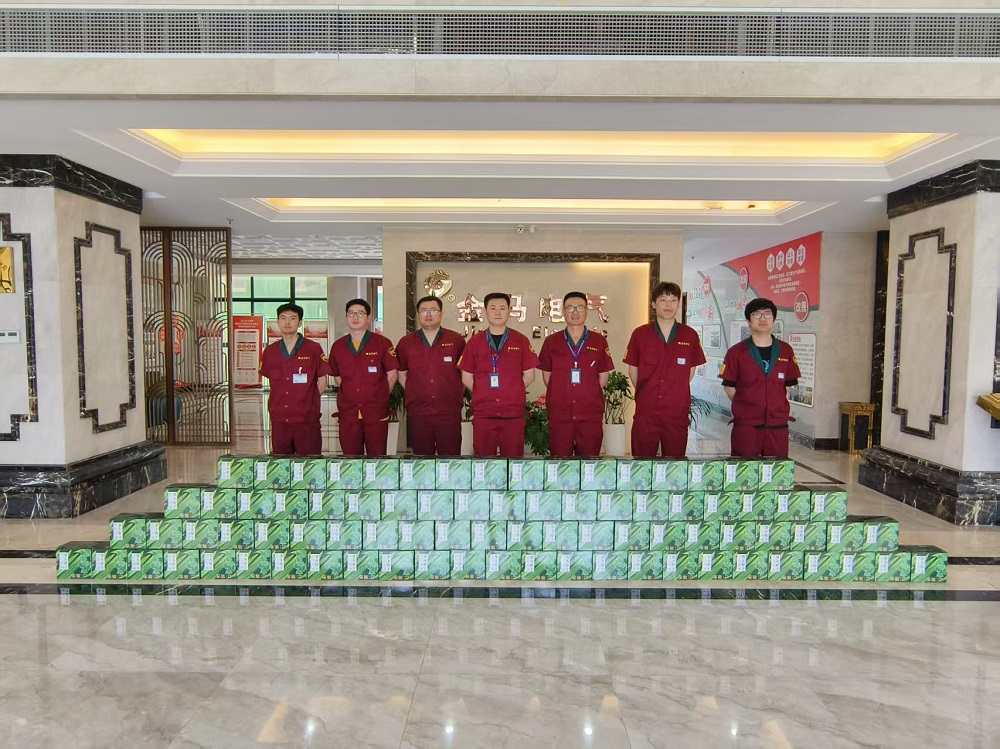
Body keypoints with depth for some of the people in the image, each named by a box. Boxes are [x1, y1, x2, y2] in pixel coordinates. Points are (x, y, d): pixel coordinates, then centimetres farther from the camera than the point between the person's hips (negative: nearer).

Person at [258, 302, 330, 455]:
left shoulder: (314, 349, -2)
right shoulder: (270, 352, 9)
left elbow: (322, 381, 2)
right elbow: (270, 381, 19)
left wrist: (307, 401, -1)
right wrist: (277, 403, 9)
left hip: (307, 420, -3)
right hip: (279, 419, 4)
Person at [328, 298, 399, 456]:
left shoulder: (383, 343, -1)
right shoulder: (337, 346, 9)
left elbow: (392, 374, 1)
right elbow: (336, 376, 17)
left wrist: (380, 397, 4)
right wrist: (349, 393, 10)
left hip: (376, 412, -3)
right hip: (347, 411, 3)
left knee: (377, 457, 1)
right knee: (351, 458, 8)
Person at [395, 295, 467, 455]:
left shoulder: (457, 341, 4)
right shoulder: (405, 343, 8)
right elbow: (401, 375, 17)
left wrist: (459, 394, 6)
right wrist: (416, 394, 9)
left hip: (450, 412, -1)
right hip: (418, 413, 2)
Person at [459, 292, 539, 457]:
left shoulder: (521, 341, 5)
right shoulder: (475, 342, 7)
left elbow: (529, 375, 6)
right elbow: (466, 378, 8)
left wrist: (512, 393, 3)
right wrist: (484, 394, 4)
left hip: (513, 413, 0)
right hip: (482, 413, 1)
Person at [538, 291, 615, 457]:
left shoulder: (599, 342, 7)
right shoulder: (551, 342, 7)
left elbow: (603, 376, 9)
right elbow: (546, 375, 11)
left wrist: (588, 396, 4)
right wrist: (560, 395, 4)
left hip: (591, 414, 0)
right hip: (558, 414, 0)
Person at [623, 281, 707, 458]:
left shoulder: (690, 336, 4)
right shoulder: (640, 334, 2)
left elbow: (690, 371, 12)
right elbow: (633, 370, 9)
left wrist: (676, 393, 9)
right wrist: (645, 393, 11)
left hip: (678, 414, 1)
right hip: (645, 412, -1)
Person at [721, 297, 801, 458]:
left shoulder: (785, 351, 8)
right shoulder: (736, 352, 0)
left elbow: (788, 384, 13)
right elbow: (729, 386, 3)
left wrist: (776, 406, 7)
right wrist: (745, 407, 1)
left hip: (778, 425, 3)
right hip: (745, 426, -2)